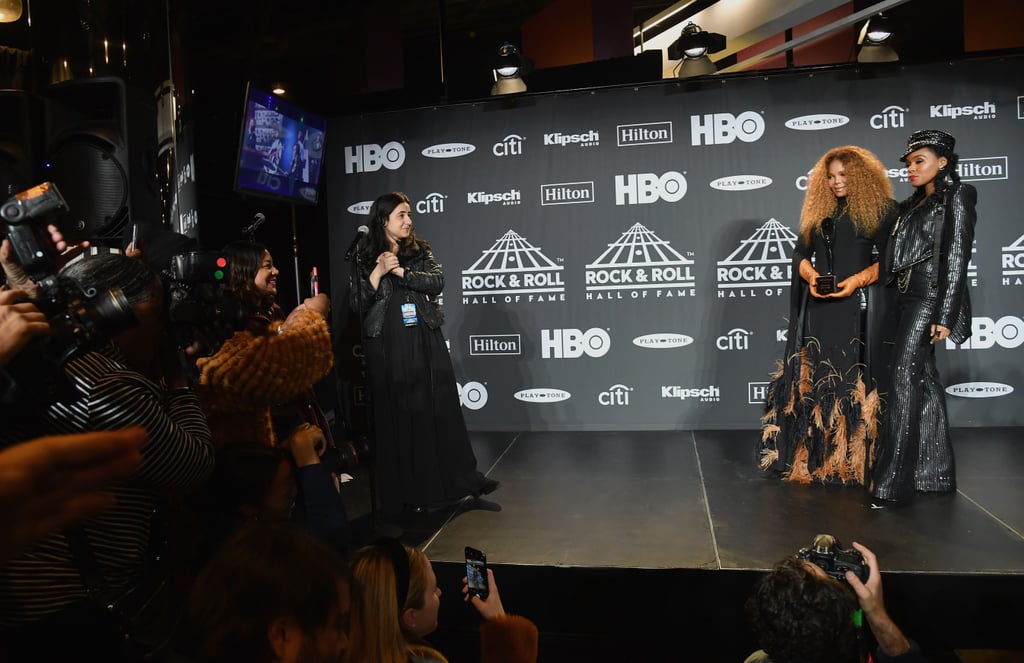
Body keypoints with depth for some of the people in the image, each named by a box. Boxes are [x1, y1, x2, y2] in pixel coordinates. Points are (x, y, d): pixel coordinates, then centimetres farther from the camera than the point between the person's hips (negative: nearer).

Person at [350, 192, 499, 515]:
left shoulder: (420, 250, 9)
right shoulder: (366, 257, 3)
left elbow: (437, 281, -7)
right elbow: (357, 303, -4)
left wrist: (400, 271, -15)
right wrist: (378, 272, -15)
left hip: (426, 343, 2)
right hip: (388, 347, -2)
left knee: (443, 408, 6)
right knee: (398, 415, 3)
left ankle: (464, 477, 17)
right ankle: (407, 492, 14)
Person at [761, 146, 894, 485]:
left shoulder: (878, 209, 3)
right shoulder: (818, 212, 16)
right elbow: (800, 254, 12)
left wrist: (858, 280, -17)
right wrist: (812, 277, -8)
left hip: (858, 306, -4)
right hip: (819, 307, 4)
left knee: (855, 379, -5)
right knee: (817, 377, 3)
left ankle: (853, 462, 2)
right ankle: (815, 457, 10)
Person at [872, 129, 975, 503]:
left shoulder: (956, 198, -4)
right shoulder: (911, 206, 18)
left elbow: (957, 259, -11)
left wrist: (945, 316, -17)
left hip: (928, 300, -8)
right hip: (906, 299, 8)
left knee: (904, 380, -12)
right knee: (923, 380, 10)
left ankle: (892, 478, -11)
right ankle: (934, 471, 18)